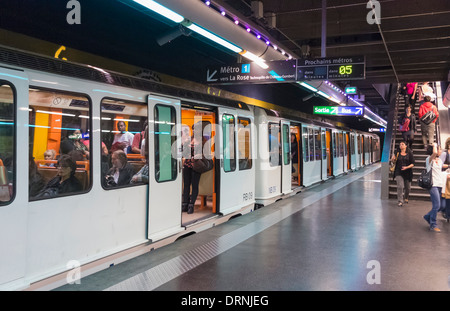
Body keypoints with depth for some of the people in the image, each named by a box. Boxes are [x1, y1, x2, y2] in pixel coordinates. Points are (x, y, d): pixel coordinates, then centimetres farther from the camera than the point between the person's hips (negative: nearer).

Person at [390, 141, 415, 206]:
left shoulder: (409, 154, -1)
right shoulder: (397, 153, 2)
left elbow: (413, 164, -2)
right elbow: (393, 161, 14)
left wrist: (407, 167, -18)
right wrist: (393, 159, -9)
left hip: (407, 173, 1)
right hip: (399, 173, 0)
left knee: (408, 187, 13)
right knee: (400, 186, -13)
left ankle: (406, 198, 40)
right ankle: (400, 201, -7)